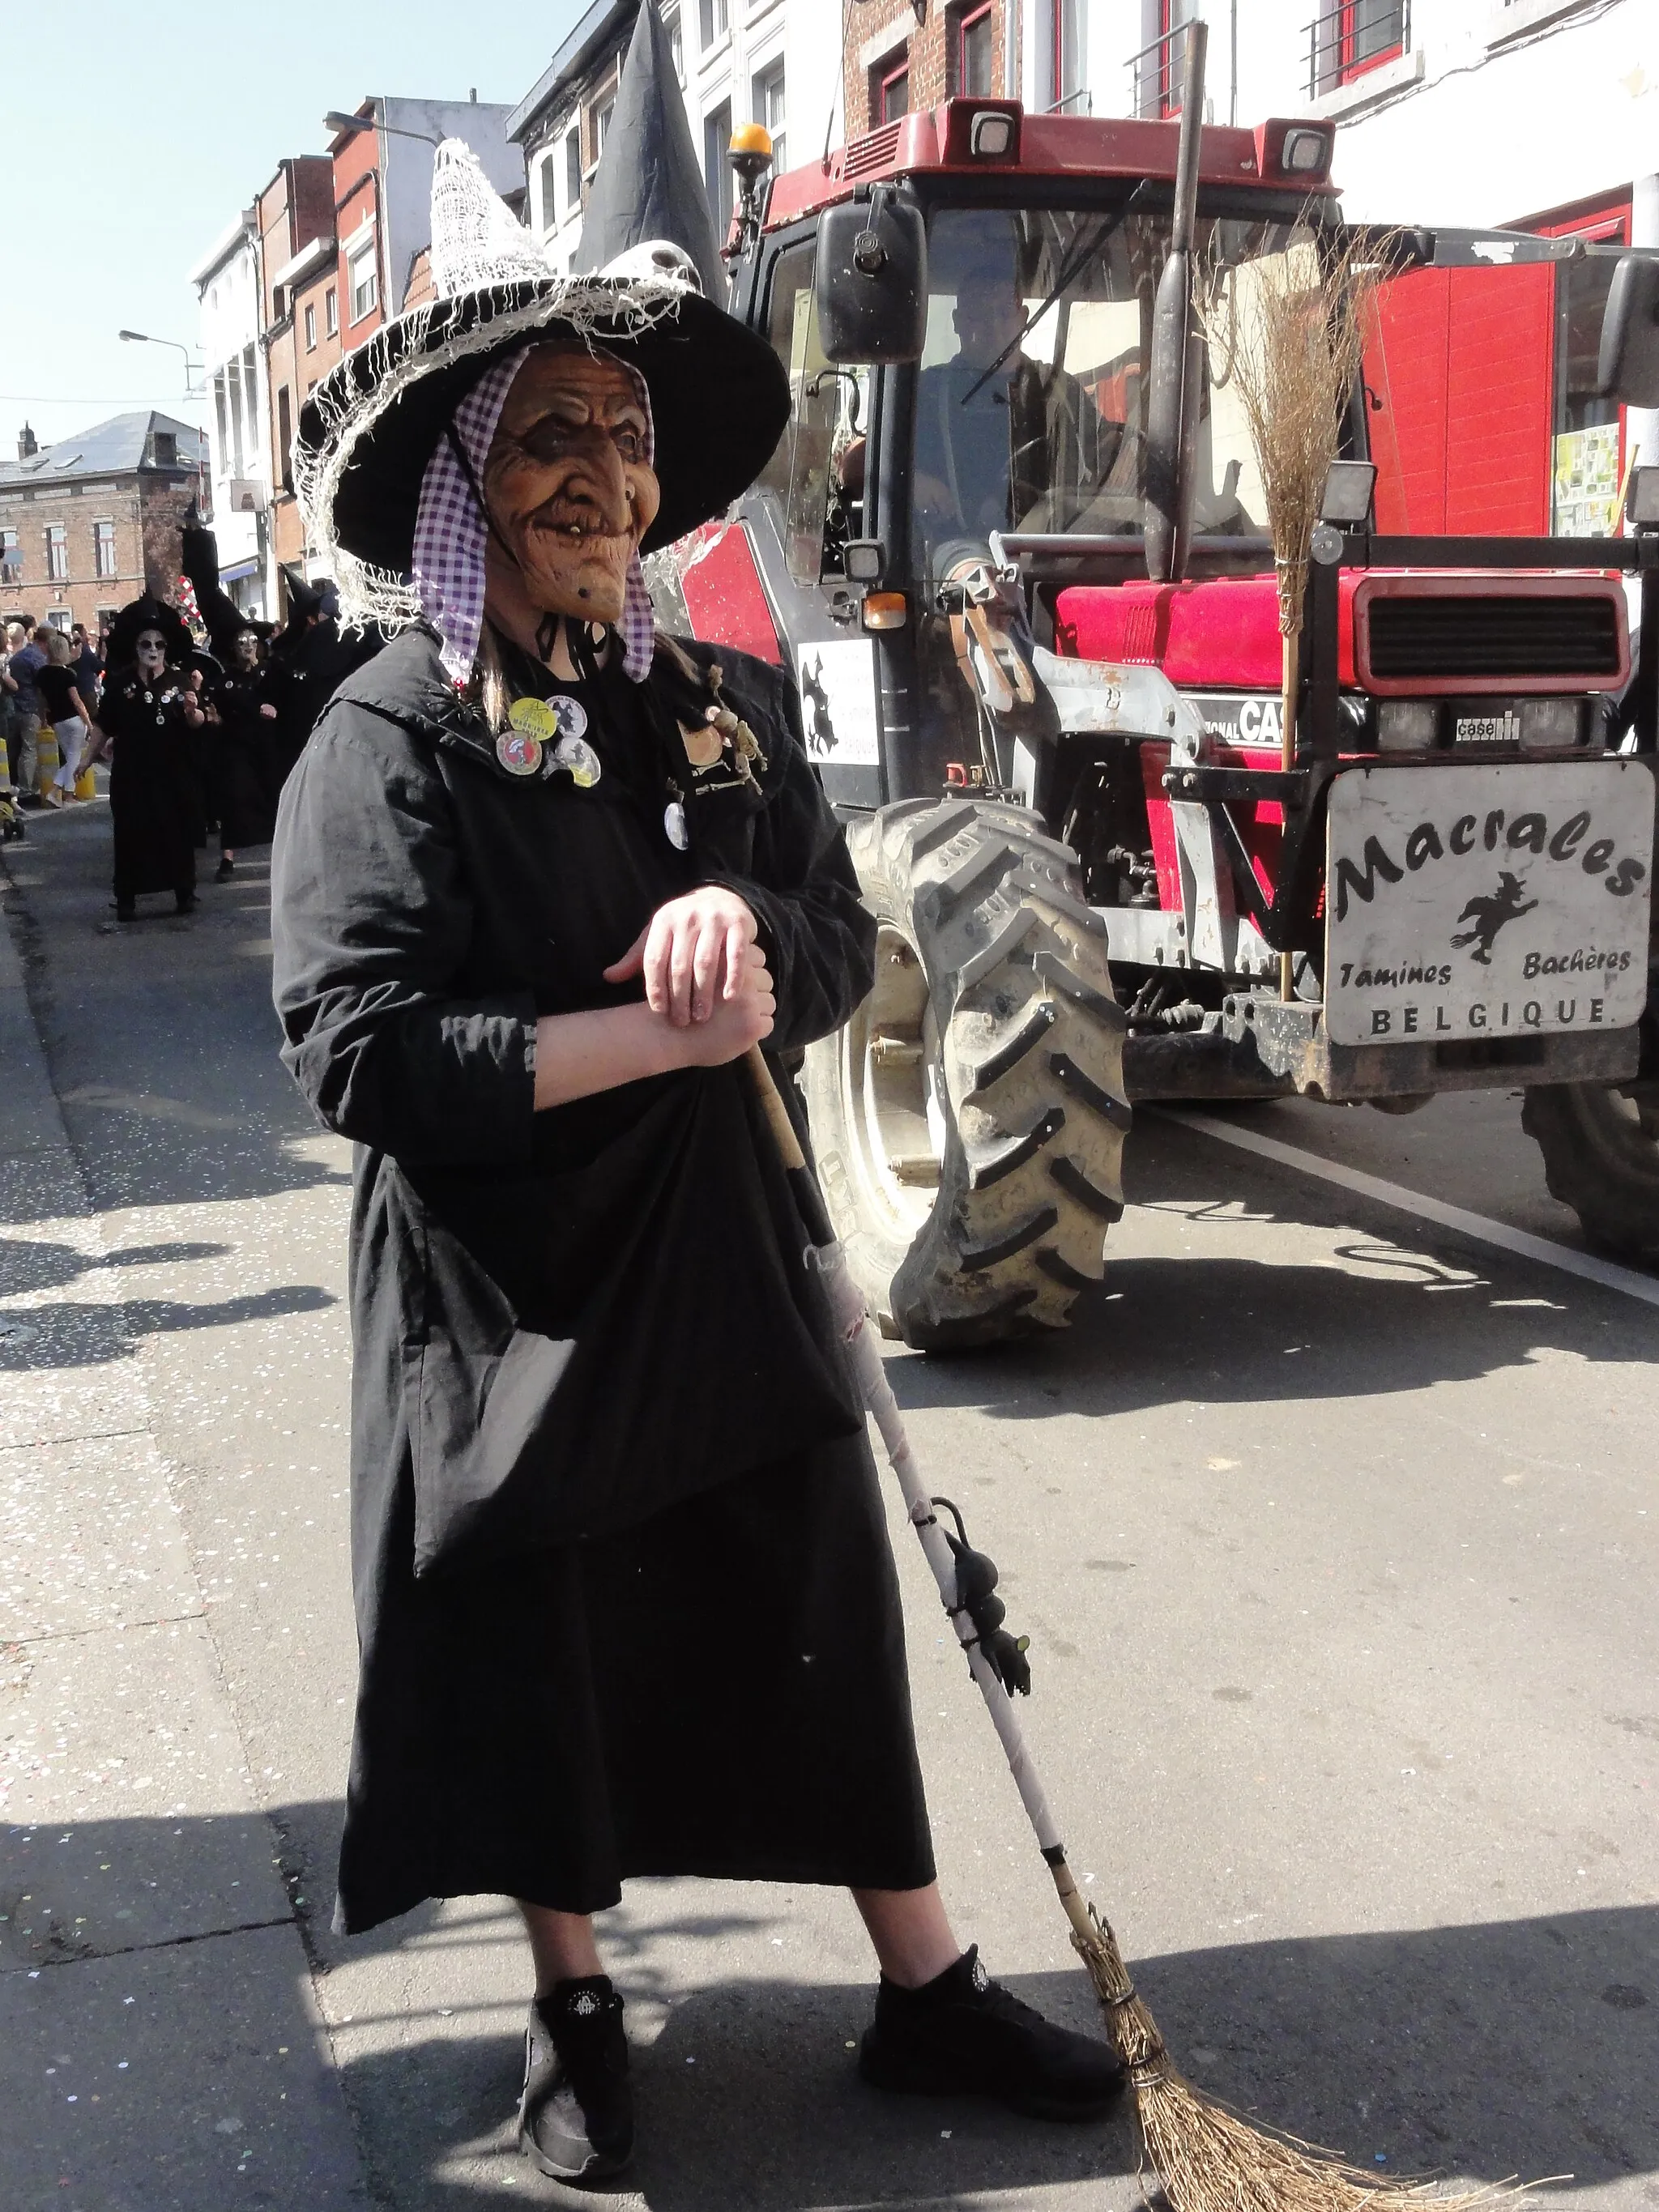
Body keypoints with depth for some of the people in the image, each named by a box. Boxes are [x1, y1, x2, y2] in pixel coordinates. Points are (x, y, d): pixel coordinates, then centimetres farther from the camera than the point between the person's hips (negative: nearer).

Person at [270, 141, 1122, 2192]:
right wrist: (669, 1031, -21)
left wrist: (744, 923, -20)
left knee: (827, 1625, 12)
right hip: (500, 1292, -4)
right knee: (541, 1663, 11)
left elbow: (839, 944, 4)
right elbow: (361, 1053, -21)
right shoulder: (388, 739, -11)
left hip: (724, 1261, 4)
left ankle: (924, 1988, 30)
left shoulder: (726, 702, 4)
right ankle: (572, 2005, 35)